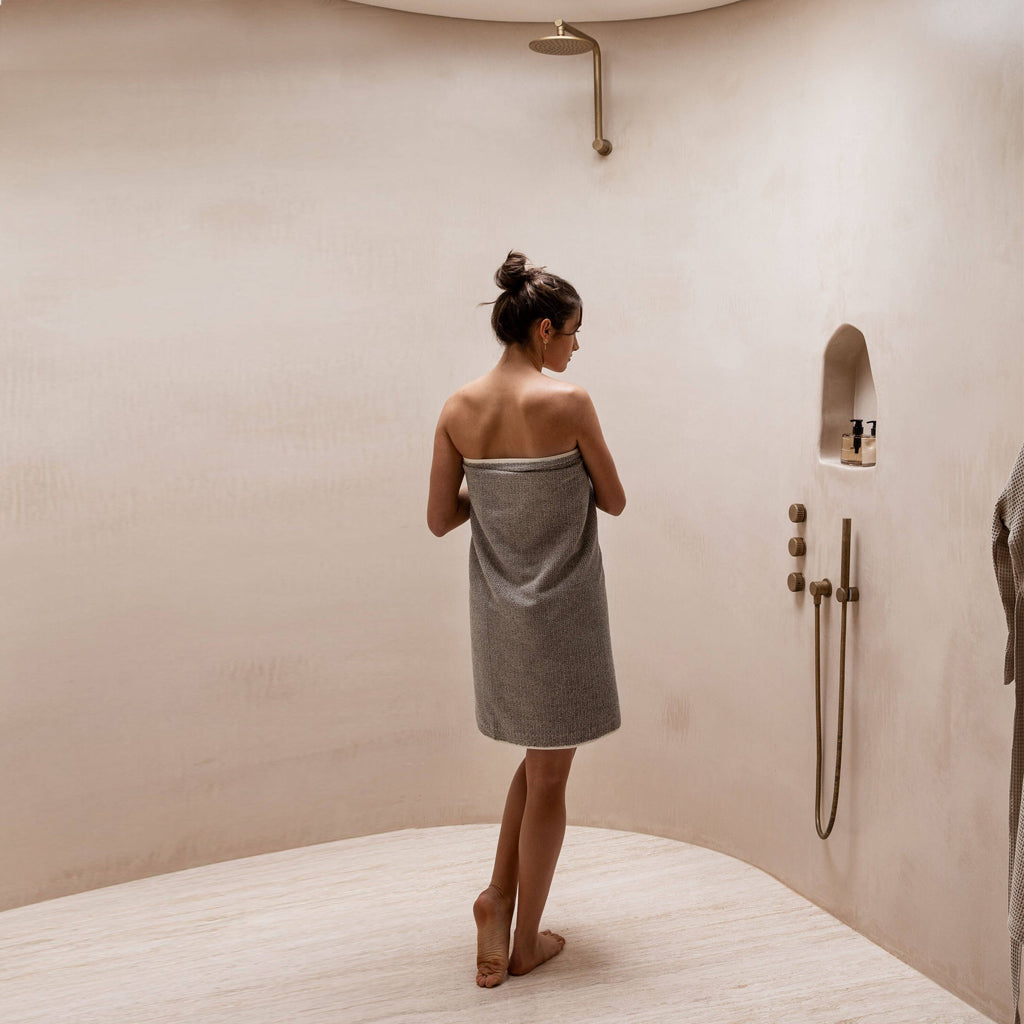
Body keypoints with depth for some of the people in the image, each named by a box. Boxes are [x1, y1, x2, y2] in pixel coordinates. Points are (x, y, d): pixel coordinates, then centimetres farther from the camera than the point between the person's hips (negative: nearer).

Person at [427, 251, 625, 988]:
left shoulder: (459, 409, -1)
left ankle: (500, 900, 20)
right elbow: (614, 502, -6)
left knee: (539, 760, 25)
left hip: (497, 610, 5)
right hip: (561, 610, -5)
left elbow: (440, 518, 2)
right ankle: (526, 941, 23)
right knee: (549, 776, 10)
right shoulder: (567, 401, -16)